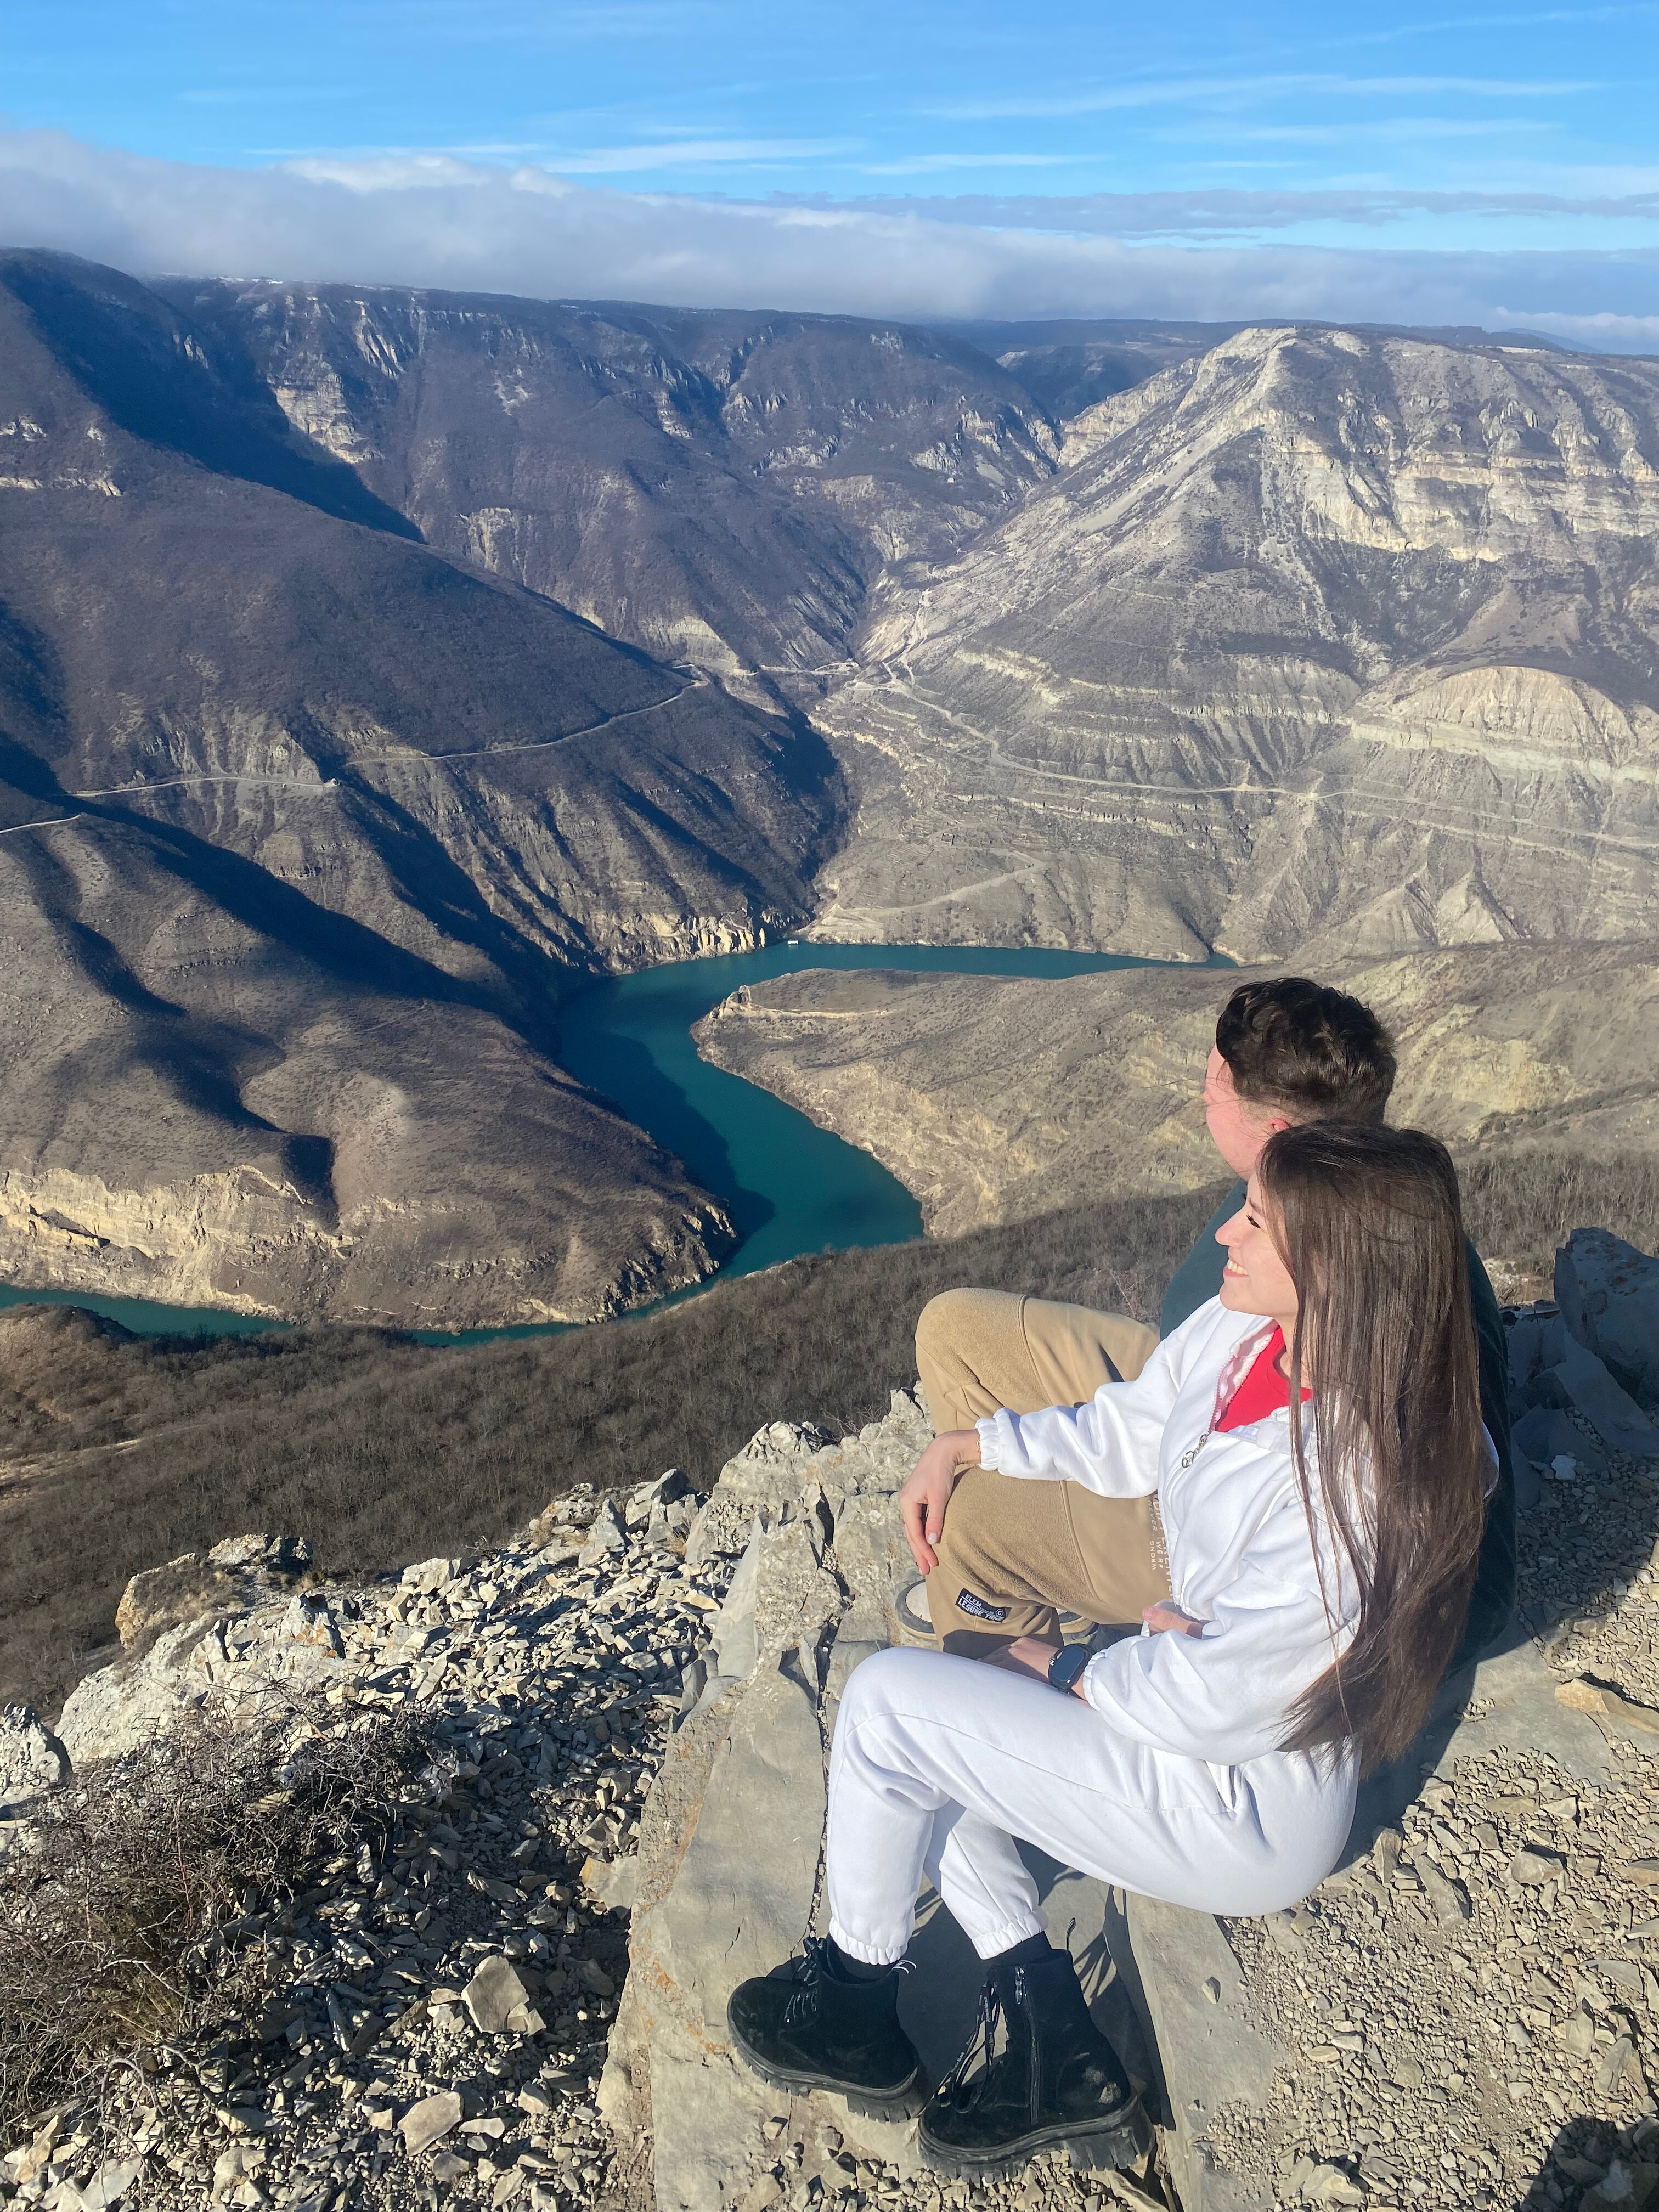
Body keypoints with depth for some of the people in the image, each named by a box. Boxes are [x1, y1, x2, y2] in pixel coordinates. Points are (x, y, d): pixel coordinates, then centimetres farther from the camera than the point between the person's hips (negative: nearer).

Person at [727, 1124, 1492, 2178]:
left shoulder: (1359, 1479, -34)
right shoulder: (1244, 1331, -10)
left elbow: (1214, 1697, -26)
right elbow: (1125, 1432, 11)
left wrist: (1065, 1669, -9)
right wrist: (966, 1446, 8)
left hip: (1251, 1810, -9)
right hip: (1195, 1682, 9)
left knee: (888, 1702, -10)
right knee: (920, 1751, 9)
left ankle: (854, 2006, 16)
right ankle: (1056, 2047, 11)